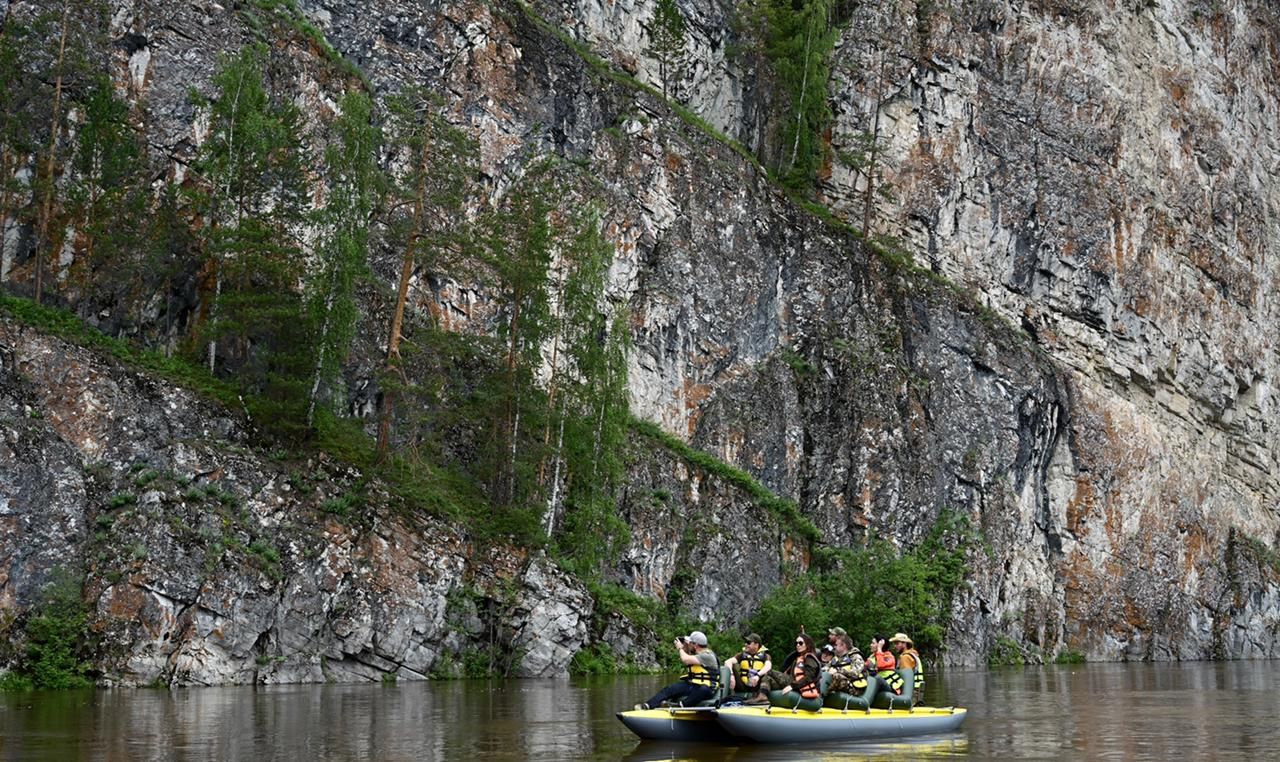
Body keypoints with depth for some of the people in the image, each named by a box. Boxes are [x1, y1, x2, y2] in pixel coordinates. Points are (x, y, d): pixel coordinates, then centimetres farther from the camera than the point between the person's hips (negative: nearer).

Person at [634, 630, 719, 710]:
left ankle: (681, 706, -49)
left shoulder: (708, 655, -15)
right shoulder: (696, 654, 14)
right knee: (670, 689, -9)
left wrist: (680, 648, -6)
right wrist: (685, 648, 14)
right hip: (692, 685, 8)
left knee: (703, 690, -42)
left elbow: (686, 660, -25)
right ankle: (647, 705, -21)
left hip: (707, 688, -8)